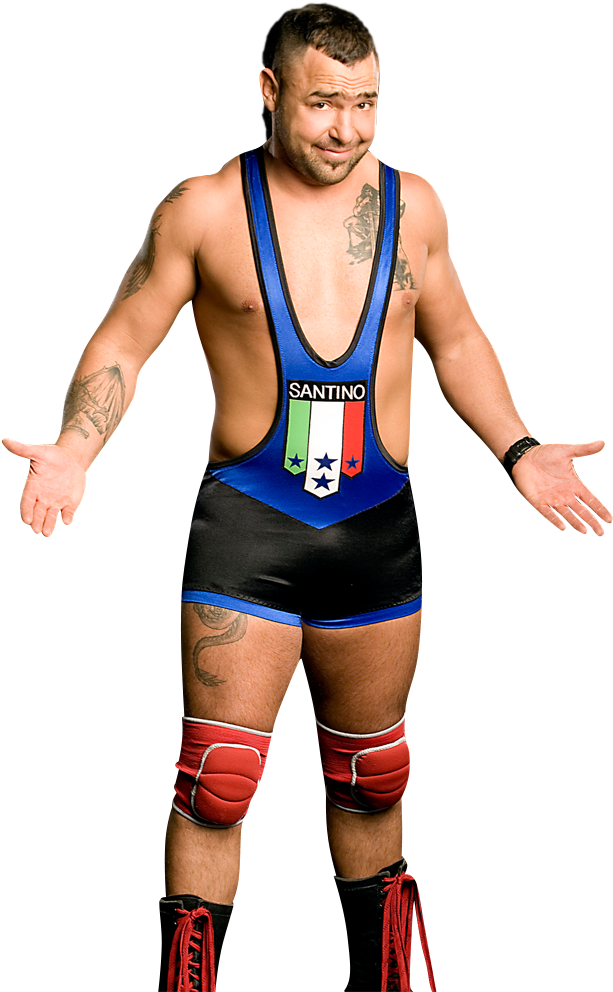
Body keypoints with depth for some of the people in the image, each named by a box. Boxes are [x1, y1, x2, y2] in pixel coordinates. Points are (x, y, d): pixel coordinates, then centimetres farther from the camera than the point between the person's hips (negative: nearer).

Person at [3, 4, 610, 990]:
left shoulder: (413, 203, 6)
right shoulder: (203, 209, -4)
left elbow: (456, 341, 19)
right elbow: (121, 346, 1)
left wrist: (518, 450, 9)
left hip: (379, 526, 4)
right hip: (248, 519, -3)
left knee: (370, 775, 16)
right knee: (219, 777, -8)